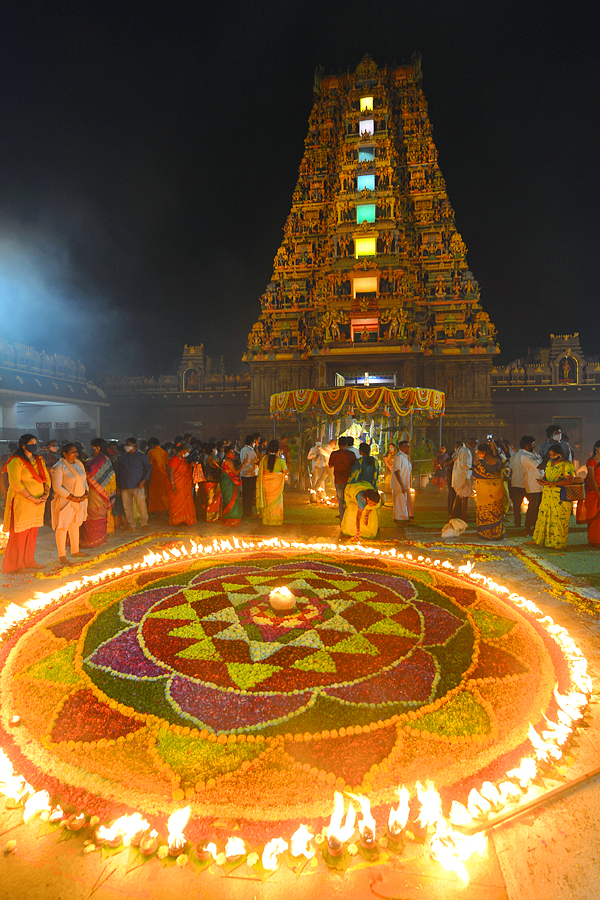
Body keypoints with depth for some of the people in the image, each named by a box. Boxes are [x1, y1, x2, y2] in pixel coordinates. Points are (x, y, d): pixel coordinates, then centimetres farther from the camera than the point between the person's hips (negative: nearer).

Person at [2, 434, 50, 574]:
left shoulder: (39, 460, 13)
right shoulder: (16, 461, -10)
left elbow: (46, 478, 13)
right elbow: (15, 483, -17)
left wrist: (46, 493, -4)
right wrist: (32, 498, -17)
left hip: (37, 502, 7)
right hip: (21, 501, -7)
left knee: (32, 533, 11)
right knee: (19, 533, -1)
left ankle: (28, 561, 21)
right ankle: (14, 564, 11)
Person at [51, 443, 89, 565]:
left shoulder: (79, 464, 9)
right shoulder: (59, 467, -14)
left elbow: (84, 480, 17)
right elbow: (57, 487, -16)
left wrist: (85, 493, 0)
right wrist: (72, 498, -18)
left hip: (79, 501, 7)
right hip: (65, 502, -7)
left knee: (75, 526, 16)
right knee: (62, 528, 0)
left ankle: (75, 550, 28)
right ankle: (62, 555, 8)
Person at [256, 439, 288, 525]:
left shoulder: (264, 459, -7)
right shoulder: (280, 460, -15)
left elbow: (261, 471, 1)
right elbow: (285, 471, -5)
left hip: (266, 482, 2)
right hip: (277, 482, -2)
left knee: (267, 499, 15)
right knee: (276, 500, 10)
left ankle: (266, 518, 22)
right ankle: (276, 519, 17)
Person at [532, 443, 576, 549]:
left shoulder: (567, 465, -8)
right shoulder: (549, 463, 15)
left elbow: (570, 480, -17)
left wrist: (551, 484, -23)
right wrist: (542, 480, -3)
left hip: (561, 497, -6)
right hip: (547, 495, 6)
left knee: (559, 519, -4)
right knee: (544, 516, 4)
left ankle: (558, 543, 6)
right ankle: (543, 540, 13)